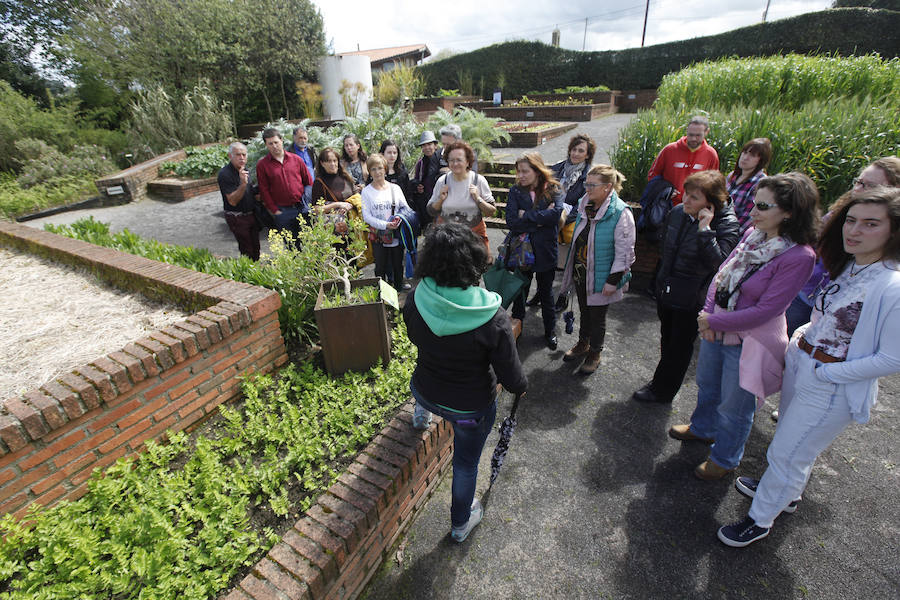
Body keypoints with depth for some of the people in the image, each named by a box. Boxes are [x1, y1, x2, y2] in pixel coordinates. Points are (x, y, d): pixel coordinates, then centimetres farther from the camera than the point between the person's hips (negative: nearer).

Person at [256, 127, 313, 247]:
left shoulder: (296, 159, 4)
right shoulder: (262, 165, 0)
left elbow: (309, 182, 8)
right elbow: (264, 190, -1)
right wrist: (274, 210, -7)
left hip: (303, 207, 2)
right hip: (283, 211, -1)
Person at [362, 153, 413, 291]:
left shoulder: (395, 188, 6)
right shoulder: (366, 191, -2)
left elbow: (406, 207, 8)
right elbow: (367, 216, -8)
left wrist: (399, 218, -15)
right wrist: (385, 225, -21)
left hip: (396, 235, 2)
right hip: (378, 237, -2)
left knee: (398, 265, 13)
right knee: (380, 267, 8)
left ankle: (399, 290, 31)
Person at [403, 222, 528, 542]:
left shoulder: (414, 301, -22)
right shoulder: (493, 319, -32)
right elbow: (512, 380, -22)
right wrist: (521, 386, 3)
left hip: (426, 393, 3)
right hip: (472, 408, -2)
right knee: (466, 464, 26)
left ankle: (421, 414, 60)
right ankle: (461, 522, 52)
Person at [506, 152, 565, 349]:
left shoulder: (554, 190, -6)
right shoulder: (515, 191, -4)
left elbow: (557, 213, -26)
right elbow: (511, 221, -16)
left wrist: (526, 216, -20)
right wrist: (540, 220, -20)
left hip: (545, 252, 0)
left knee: (546, 293, 16)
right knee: (520, 291, 14)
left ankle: (550, 331, 35)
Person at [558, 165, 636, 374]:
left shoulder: (621, 213, -20)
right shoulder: (584, 205, 1)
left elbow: (624, 252, -18)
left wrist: (613, 280, -18)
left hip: (600, 278, -6)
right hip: (580, 274, 6)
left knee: (597, 317, 11)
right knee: (584, 311, 23)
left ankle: (594, 353, 33)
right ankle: (583, 343, 45)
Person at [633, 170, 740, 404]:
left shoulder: (726, 225, -19)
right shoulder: (677, 212, -3)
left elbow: (717, 262, -32)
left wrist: (705, 229, -33)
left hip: (691, 299, -6)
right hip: (666, 289, 6)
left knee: (680, 345, 10)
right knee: (667, 339, 22)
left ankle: (662, 390, 28)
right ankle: (663, 382, 42)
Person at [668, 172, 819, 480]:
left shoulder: (799, 257, -23)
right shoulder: (753, 234, -4)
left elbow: (765, 310, -23)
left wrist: (713, 321, -17)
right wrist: (708, 315, -9)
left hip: (749, 342, -6)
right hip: (716, 329, 7)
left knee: (734, 406, 13)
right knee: (707, 384, 27)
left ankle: (724, 459, 39)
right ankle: (702, 428, 55)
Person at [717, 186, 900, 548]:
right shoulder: (847, 267, 1)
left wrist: (826, 373, -19)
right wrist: (805, 332, 2)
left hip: (831, 391, -7)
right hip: (798, 365, 7)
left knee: (786, 453, 7)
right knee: (797, 445, 27)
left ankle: (760, 520, 28)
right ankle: (786, 493, 52)